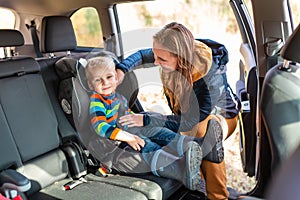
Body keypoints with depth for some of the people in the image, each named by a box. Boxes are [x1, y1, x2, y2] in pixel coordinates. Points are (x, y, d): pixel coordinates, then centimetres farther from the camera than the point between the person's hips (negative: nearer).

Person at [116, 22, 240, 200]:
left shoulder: (212, 78, -40)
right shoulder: (172, 54, -23)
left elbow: (189, 121, -36)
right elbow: (142, 55, -3)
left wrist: (146, 119, -37)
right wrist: (121, 69, -22)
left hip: (222, 115, -5)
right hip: (190, 110, 6)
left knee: (204, 132, -37)